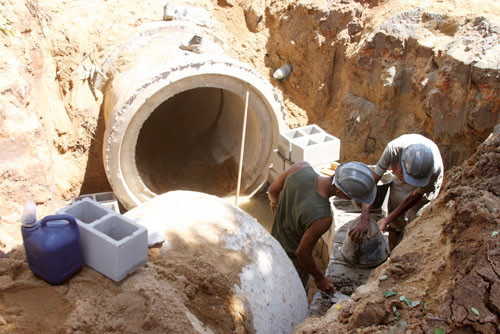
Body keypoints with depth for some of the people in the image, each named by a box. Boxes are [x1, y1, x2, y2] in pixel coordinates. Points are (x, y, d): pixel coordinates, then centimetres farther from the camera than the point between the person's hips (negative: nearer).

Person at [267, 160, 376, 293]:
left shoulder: (302, 167, -25)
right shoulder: (322, 218, -41)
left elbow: (272, 190, -7)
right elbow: (302, 253, -26)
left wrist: (274, 200, 18)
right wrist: (320, 278, -7)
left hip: (276, 239, 7)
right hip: (293, 259, -7)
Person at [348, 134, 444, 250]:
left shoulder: (435, 168, -41)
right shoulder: (394, 148, -41)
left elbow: (416, 196, -25)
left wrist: (387, 220, -24)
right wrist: (364, 219, -42)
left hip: (426, 185, -1)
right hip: (399, 183, 2)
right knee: (396, 224, 11)